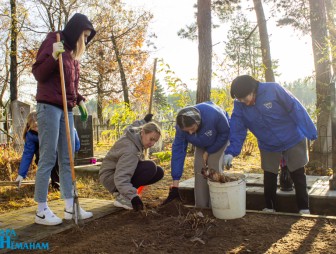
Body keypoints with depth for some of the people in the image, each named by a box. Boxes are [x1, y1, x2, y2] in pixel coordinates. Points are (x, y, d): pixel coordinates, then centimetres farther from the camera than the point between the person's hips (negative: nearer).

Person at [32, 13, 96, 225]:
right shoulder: (52, 42, -3)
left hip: (67, 109, 8)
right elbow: (38, 74, -9)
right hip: (49, 107, -8)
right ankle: (42, 210, 1)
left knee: (67, 160, 6)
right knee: (48, 159, -7)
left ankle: (70, 207, 11)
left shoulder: (72, 52, 19)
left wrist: (79, 100, 11)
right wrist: (54, 56, -22)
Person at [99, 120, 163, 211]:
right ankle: (122, 197, -18)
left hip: (121, 171, 11)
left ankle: (122, 192, 6)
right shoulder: (130, 149, -33)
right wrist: (133, 196, -50)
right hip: (111, 177, -11)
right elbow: (120, 177, -43)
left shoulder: (137, 136, -3)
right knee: (150, 167, -31)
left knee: (159, 172, -4)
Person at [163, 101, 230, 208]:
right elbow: (178, 151, -29)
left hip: (220, 138, -4)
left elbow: (225, 133, -24)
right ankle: (201, 206, 2)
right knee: (199, 166, -9)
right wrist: (175, 185, -31)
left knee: (213, 164, -18)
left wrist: (209, 151, -22)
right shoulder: (182, 127, -31)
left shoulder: (214, 115, -43)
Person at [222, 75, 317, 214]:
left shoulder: (273, 89, -25)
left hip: (293, 141, -3)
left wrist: (310, 132, -18)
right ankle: (269, 209, 27)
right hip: (268, 147, 3)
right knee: (269, 179, 9)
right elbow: (237, 130, -13)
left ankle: (304, 210, 22)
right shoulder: (239, 105, -13)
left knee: (298, 176, 7)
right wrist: (231, 152, -25)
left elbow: (296, 109, -20)